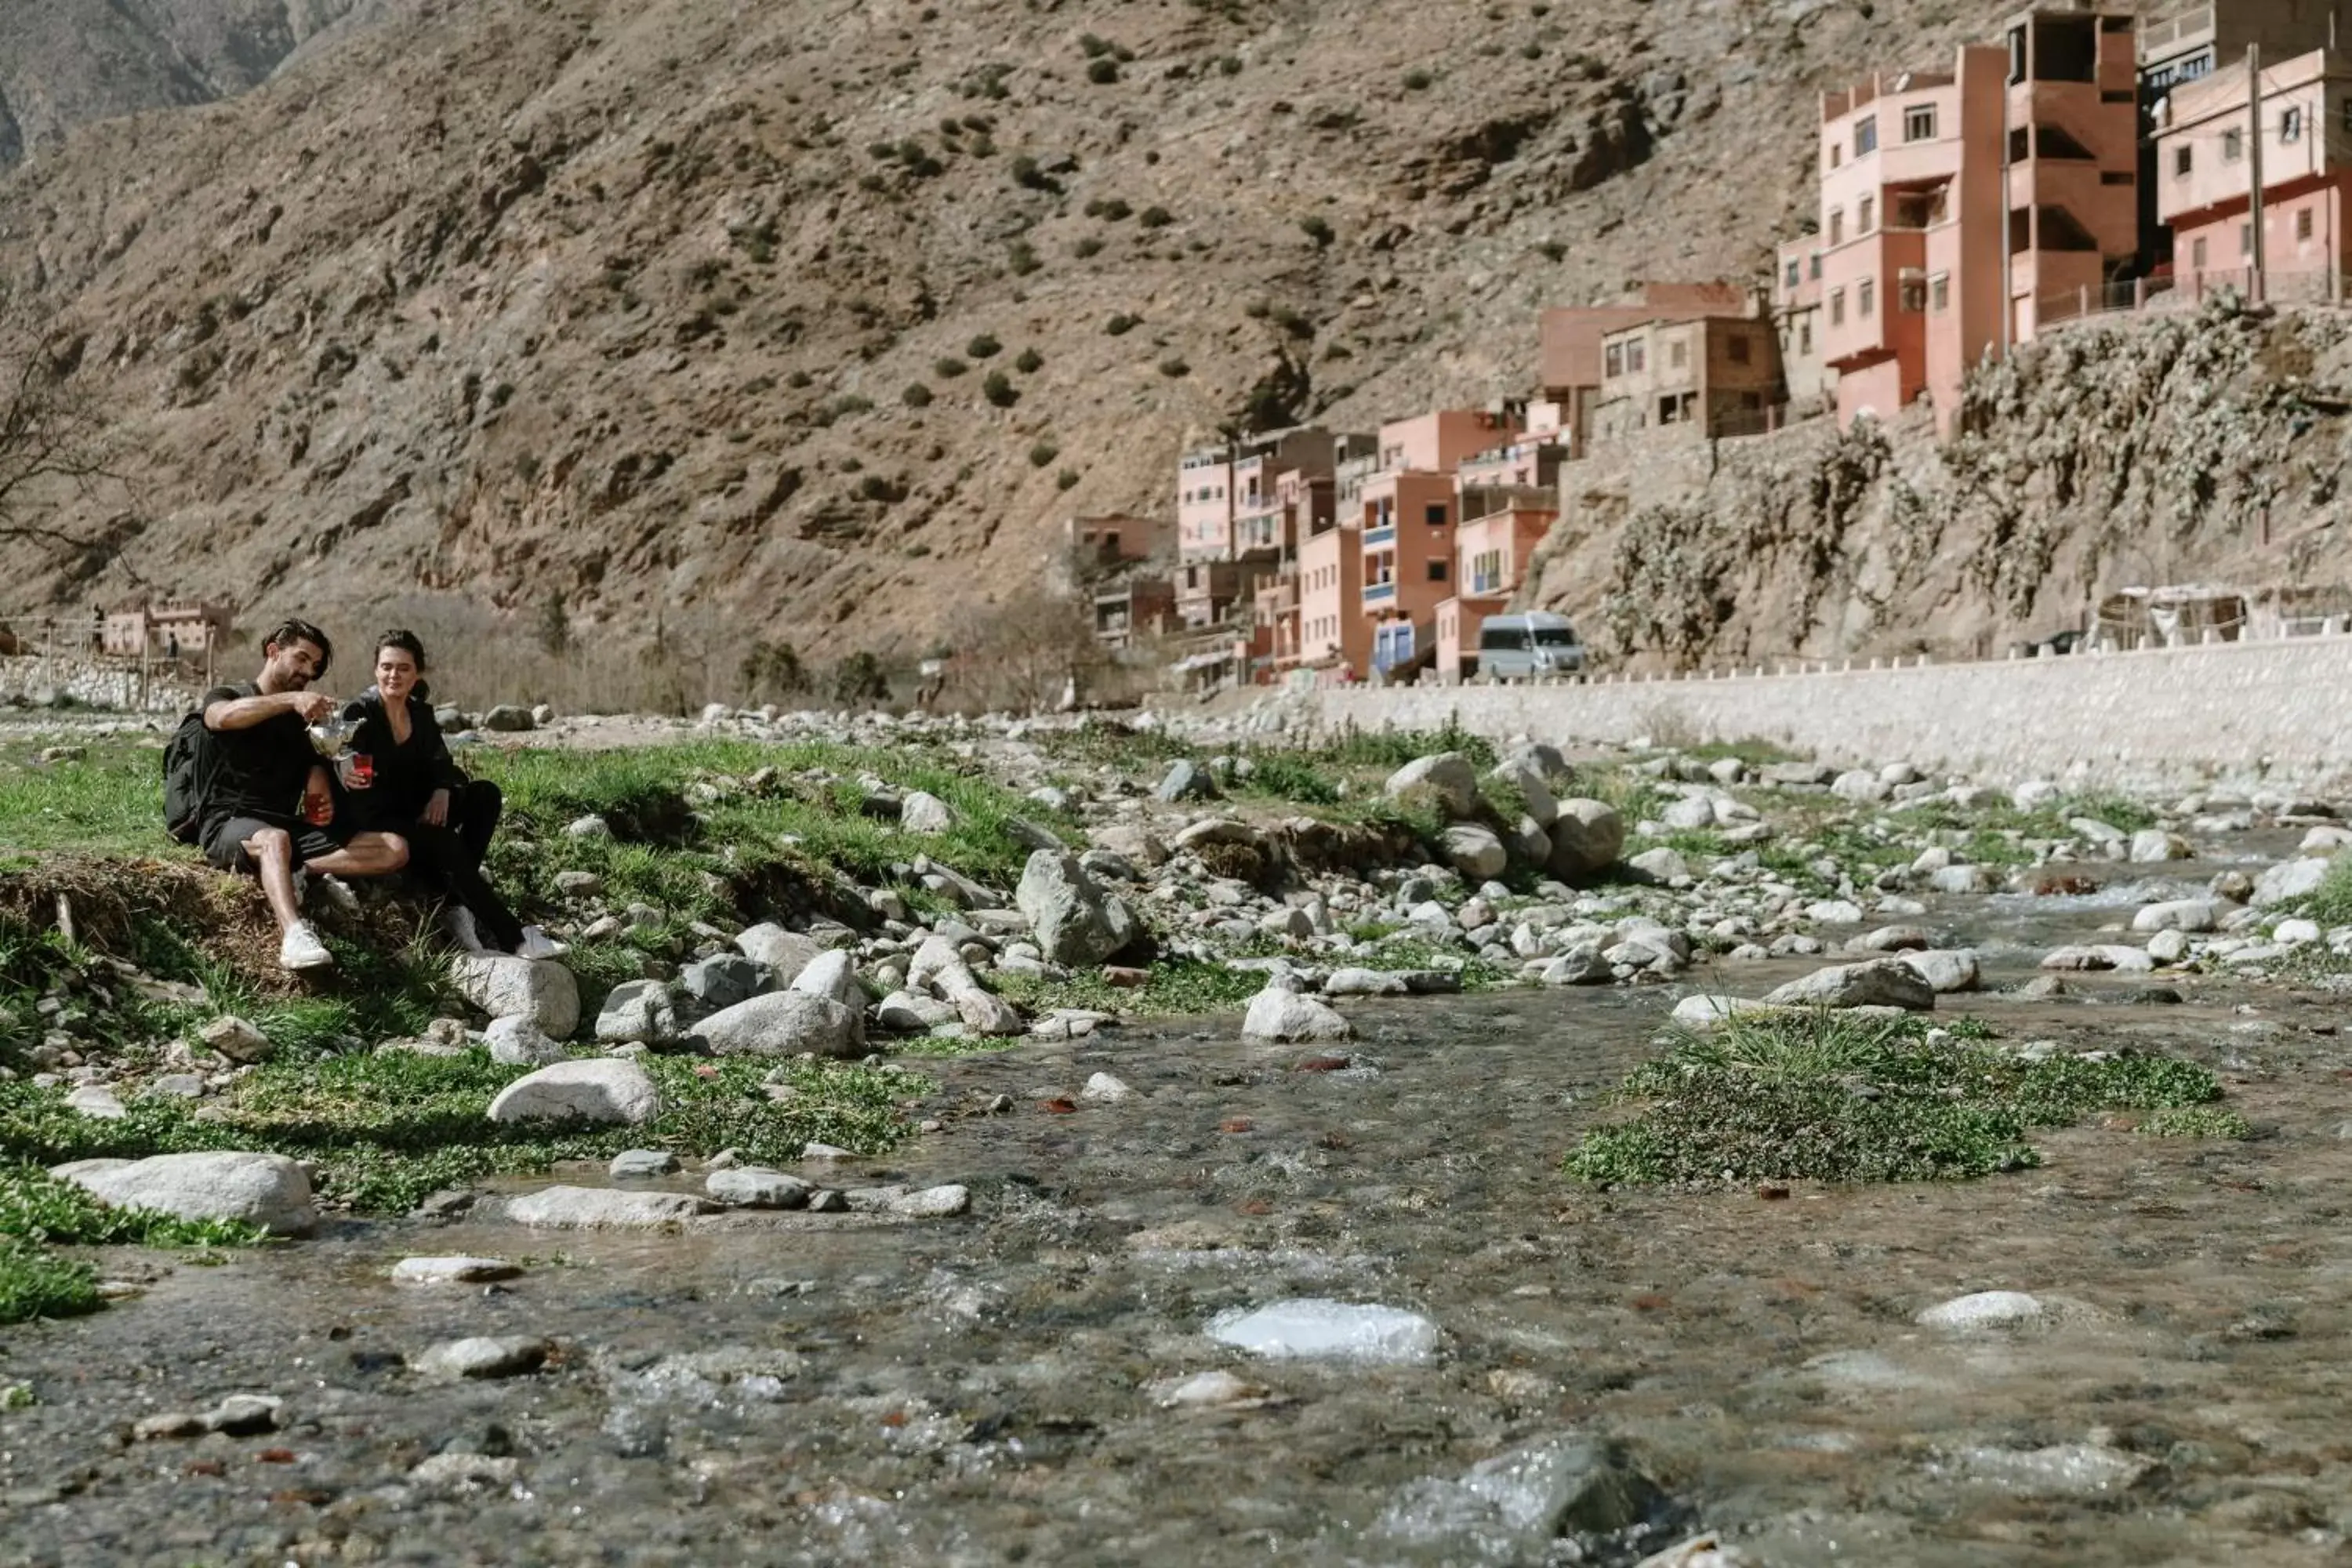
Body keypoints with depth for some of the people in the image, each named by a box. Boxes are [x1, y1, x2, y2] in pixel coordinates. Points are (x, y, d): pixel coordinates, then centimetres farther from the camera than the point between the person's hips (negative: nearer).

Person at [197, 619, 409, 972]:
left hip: (290, 826, 5)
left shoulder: (300, 717, 25)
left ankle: (301, 873, -31)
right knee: (275, 839, -43)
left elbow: (314, 768, 15)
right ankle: (295, 935, -65)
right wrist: (291, 699, -32)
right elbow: (224, 717, -18)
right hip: (230, 823, -5)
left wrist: (321, 794, -11)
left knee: (394, 849, -14)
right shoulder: (225, 696, 9)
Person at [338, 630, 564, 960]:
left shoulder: (422, 713, 9)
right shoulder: (359, 712, -9)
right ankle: (512, 939, -32)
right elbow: (340, 767, -18)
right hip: (375, 819, -7)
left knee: (486, 794, -13)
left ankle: (460, 903, -22)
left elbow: (440, 764, 1)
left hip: (415, 810, 7)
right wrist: (346, 778, -43)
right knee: (446, 843, -31)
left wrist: (443, 791, -22)